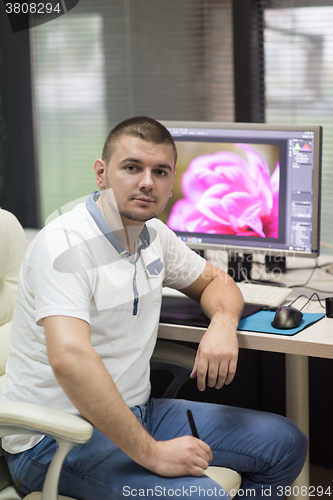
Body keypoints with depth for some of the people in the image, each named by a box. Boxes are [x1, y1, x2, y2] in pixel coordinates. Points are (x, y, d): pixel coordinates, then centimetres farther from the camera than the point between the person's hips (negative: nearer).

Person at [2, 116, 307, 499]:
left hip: (133, 412, 9)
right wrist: (150, 452, -32)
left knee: (285, 444, 6)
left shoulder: (153, 234, 6)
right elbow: (70, 359, -35)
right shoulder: (64, 245, -21)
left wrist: (223, 324, -3)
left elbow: (214, 281, 22)